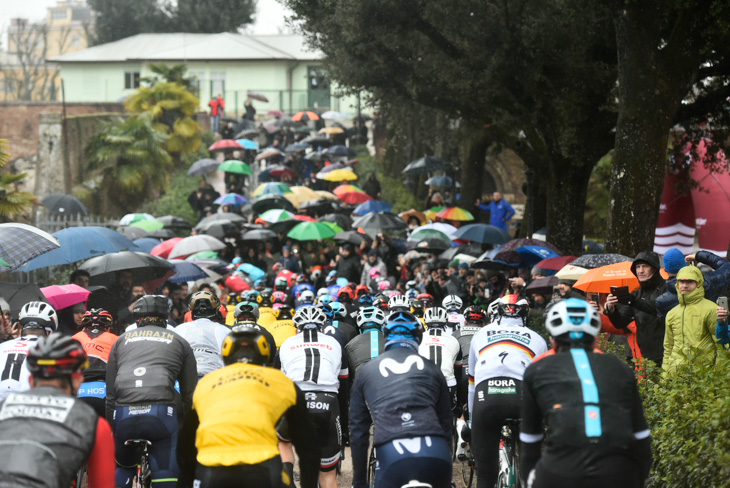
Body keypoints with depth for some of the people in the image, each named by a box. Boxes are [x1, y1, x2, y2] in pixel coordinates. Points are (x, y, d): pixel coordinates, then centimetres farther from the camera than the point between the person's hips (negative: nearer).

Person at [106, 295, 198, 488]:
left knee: (123, 468, 26)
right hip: (161, 413, -2)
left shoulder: (122, 340, 23)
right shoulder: (179, 341, 19)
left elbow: (110, 392, 18)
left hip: (124, 414, 2)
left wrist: (111, 426, 23)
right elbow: (190, 392, 16)